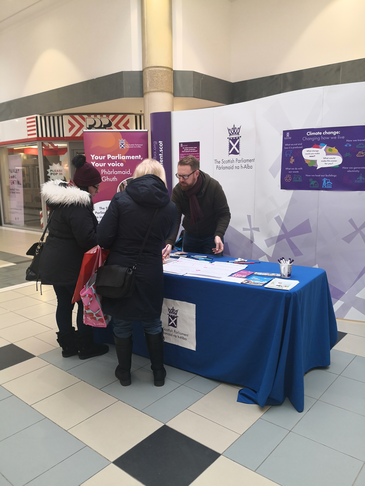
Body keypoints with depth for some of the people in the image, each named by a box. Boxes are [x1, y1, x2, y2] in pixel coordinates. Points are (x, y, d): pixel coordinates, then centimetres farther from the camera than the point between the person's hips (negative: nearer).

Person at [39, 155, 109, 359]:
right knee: (85, 304, 7)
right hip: (71, 265, -9)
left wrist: (99, 233, 10)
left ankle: (67, 344, 30)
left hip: (54, 263, 9)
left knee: (64, 303, 17)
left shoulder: (60, 198, 8)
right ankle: (86, 347, 20)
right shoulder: (77, 204, -22)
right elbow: (87, 238, -27)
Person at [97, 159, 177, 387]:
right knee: (153, 324, 21)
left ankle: (124, 373, 35)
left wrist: (121, 247, 7)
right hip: (150, 275, 1)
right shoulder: (169, 207, -4)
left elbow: (103, 238, -13)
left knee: (122, 324, 17)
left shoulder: (121, 199, -11)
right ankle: (159, 373, 34)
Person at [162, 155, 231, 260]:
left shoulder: (214, 187, -20)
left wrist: (218, 235, -32)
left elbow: (224, 214, -15)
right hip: (189, 235, 3)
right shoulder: (177, 191, -15)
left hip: (211, 236, -2)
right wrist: (169, 243, -35)